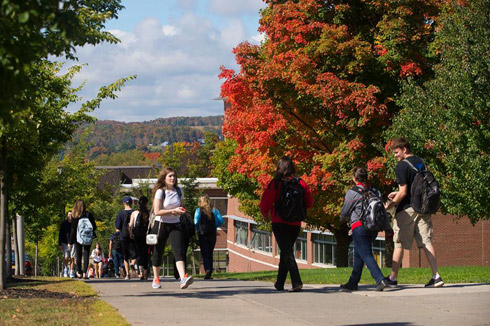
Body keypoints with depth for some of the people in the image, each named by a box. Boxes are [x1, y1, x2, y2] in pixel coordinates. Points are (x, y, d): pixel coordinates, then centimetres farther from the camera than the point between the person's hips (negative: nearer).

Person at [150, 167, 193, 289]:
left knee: (178, 251, -16)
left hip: (175, 224, 3)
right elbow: (157, 211, -14)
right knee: (158, 253, 7)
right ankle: (156, 279, 26)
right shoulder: (160, 192, -9)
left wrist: (180, 211, -4)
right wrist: (173, 211, -21)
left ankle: (183, 279, -31)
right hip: (161, 224, -3)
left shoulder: (179, 191, 6)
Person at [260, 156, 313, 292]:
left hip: (280, 223, -4)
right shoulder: (301, 183, 1)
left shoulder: (276, 183, -9)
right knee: (286, 252, 18)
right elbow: (309, 203, 7)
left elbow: (265, 202, -9)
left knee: (287, 253, -7)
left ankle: (297, 282, -22)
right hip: (296, 224, 4)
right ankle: (279, 283, 25)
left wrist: (266, 214, 12)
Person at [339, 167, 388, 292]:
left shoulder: (352, 192, -7)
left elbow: (344, 212, 2)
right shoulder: (375, 191, 9)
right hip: (374, 227, 7)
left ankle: (380, 280, -26)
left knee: (366, 255, -9)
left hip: (359, 226, -7)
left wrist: (343, 219, 24)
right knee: (358, 255, 18)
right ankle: (353, 282, 25)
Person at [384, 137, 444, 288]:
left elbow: (403, 192, -16)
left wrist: (390, 204, -3)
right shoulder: (420, 162, 11)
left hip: (407, 209, -6)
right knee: (426, 242, 2)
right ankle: (436, 276, -8)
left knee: (399, 244, 3)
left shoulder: (402, 166, -12)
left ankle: (393, 278, 10)